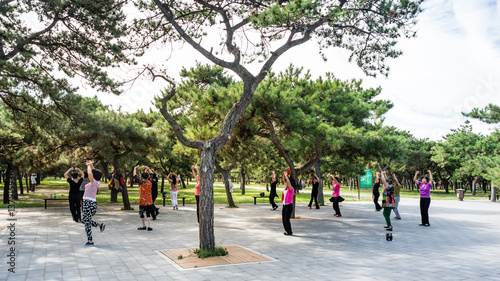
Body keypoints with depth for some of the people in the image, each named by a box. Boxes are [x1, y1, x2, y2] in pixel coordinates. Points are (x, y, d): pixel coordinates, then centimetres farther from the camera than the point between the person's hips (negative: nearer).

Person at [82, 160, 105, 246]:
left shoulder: (94, 182, -12)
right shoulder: (95, 183, 10)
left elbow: (90, 173, -26)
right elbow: (93, 172, 24)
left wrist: (89, 165, -11)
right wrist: (91, 165, 18)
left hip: (89, 204, -9)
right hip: (91, 204, 9)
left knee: (87, 222, 0)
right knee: (84, 221, 21)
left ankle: (90, 241, 6)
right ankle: (100, 224, 15)